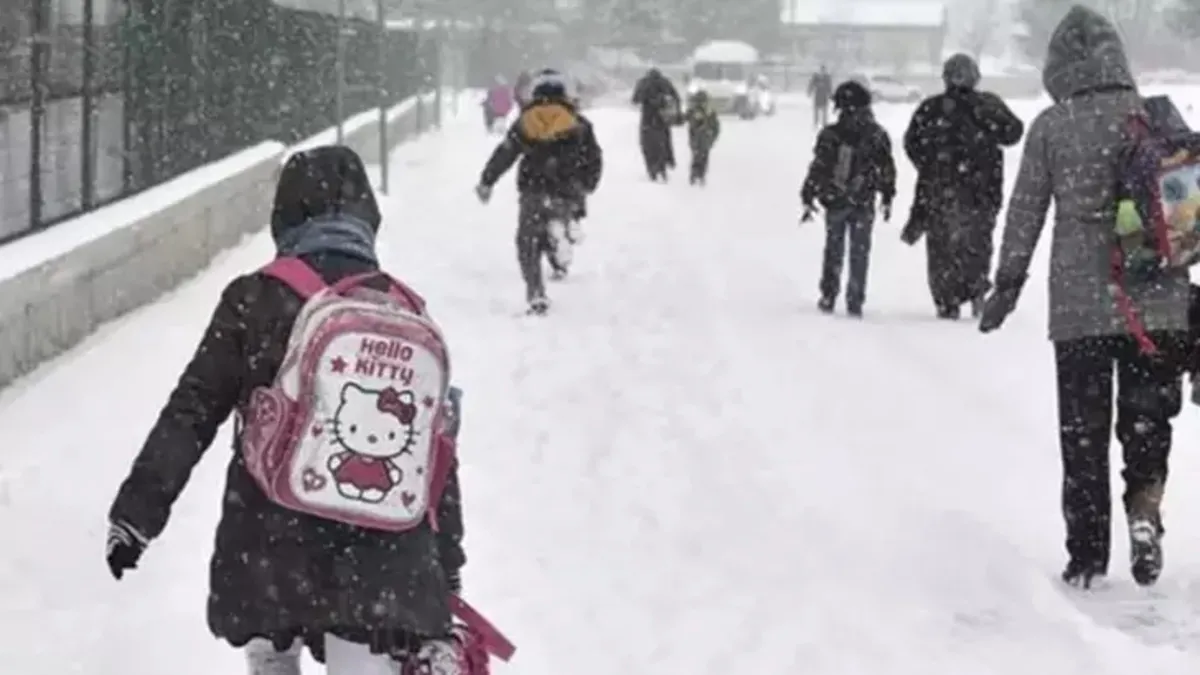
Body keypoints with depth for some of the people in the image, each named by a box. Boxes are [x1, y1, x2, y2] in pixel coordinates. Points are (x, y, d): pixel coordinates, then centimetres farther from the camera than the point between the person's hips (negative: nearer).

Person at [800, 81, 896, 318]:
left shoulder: (829, 135, -10)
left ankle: (828, 297, 15)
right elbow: (887, 170, 1)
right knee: (859, 253, 9)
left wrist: (808, 198, 0)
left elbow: (817, 169, -8)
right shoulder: (876, 136, -6)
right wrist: (887, 198, 13)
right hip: (863, 204, 0)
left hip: (834, 202, 0)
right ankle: (855, 302, 6)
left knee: (834, 250, 15)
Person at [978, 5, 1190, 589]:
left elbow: (1025, 213, 1)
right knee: (1148, 416, 13)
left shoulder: (1050, 127, -3)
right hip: (1158, 301, 1)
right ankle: (1145, 504, -14)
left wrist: (1007, 285, 11)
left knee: (1082, 431, 9)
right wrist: (1185, 281, 15)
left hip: (1079, 305, -1)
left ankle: (1087, 556, 11)